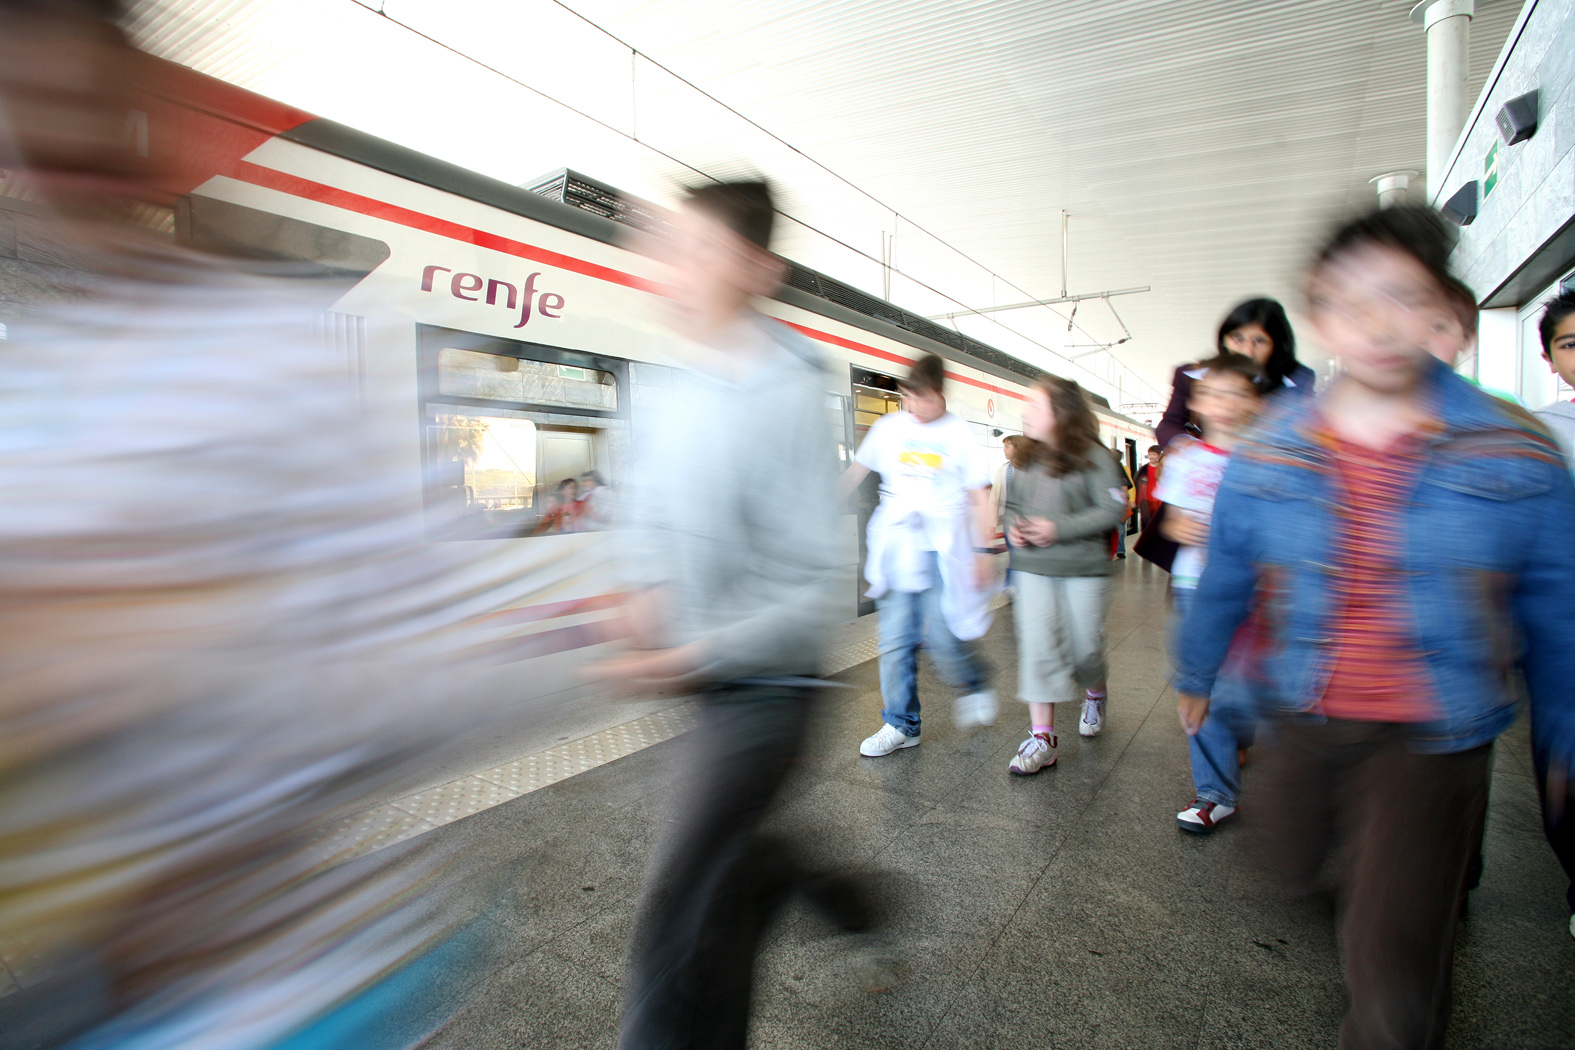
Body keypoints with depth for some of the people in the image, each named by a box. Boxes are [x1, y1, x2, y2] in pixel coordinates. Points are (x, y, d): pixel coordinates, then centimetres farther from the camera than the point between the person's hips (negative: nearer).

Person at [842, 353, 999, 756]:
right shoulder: (888, 427, 7)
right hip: (896, 548, 3)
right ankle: (901, 725, 15)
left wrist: (983, 552, -2)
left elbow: (979, 497, 2)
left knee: (942, 638, -7)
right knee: (896, 640, 1)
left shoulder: (958, 433, 1)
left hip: (943, 549, -2)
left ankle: (976, 685, 26)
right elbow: (855, 472, 17)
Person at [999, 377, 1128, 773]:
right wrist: (1013, 527, -3)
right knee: (1037, 647, -6)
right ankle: (1042, 737, -2)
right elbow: (1010, 503, 19)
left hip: (1084, 569, -3)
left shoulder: (1093, 456, -7)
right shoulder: (1024, 458, 9)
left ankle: (1095, 696, 44)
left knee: (1085, 646, 9)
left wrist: (1059, 528, -19)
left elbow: (1113, 509, -12)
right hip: (1033, 568, 3)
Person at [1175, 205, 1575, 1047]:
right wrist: (1195, 675, 16)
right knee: (1292, 863, 23)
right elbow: (1224, 581, 6)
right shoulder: (1268, 452, -6)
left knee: (1390, 971, -4)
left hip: (1430, 735, -2)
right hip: (1306, 718, 3)